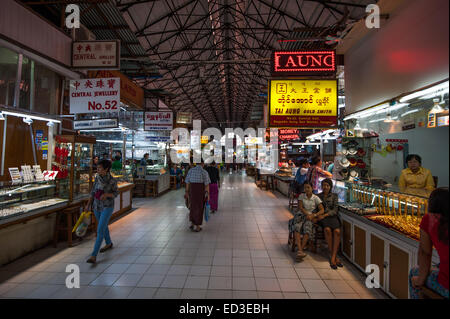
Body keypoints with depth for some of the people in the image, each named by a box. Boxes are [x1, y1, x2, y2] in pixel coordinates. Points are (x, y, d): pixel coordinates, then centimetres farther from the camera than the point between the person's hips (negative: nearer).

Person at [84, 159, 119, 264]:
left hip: (107, 207, -6)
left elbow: (116, 193, -6)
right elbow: (93, 191, 6)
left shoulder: (112, 181, -17)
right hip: (96, 206, 6)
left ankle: (94, 255, -4)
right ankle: (109, 243, 44)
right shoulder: (97, 177, -3)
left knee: (100, 230, -10)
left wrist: (107, 194, -26)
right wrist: (88, 205, 3)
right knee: (103, 226, 22)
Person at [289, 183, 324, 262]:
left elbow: (322, 210, -5)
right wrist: (308, 214, -16)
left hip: (311, 217, -1)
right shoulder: (301, 196, 8)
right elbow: (300, 208, 0)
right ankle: (300, 251, -41)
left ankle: (300, 251, -35)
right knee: (297, 226, -32)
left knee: (307, 228, -34)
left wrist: (313, 215, -20)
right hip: (301, 215, 1)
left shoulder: (316, 198, 4)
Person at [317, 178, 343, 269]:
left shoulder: (334, 196, 13)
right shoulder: (318, 196, 15)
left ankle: (333, 258, -26)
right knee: (327, 229, -33)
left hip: (332, 216, 1)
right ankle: (335, 257, -22)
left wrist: (325, 215, -13)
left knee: (337, 231, -31)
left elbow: (335, 210, 3)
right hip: (322, 218, -1)